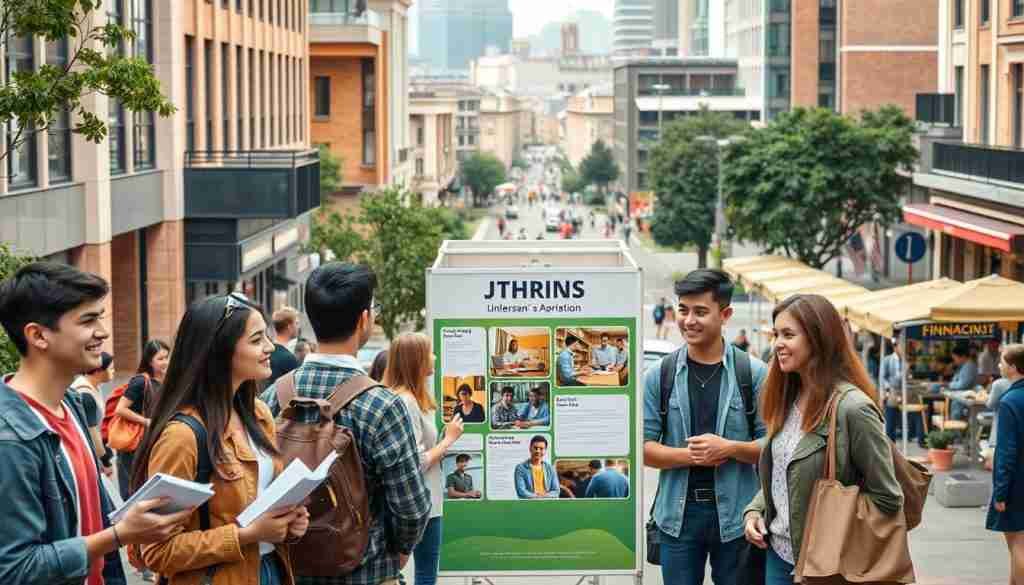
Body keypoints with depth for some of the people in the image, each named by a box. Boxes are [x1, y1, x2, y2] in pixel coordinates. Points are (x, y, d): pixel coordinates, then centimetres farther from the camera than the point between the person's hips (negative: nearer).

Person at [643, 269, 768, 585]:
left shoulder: (754, 373, -1)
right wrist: (690, 455, -15)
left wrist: (729, 448, -18)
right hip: (678, 514, 1)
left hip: (736, 514, -1)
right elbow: (643, 446, 1)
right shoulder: (659, 375, 2)